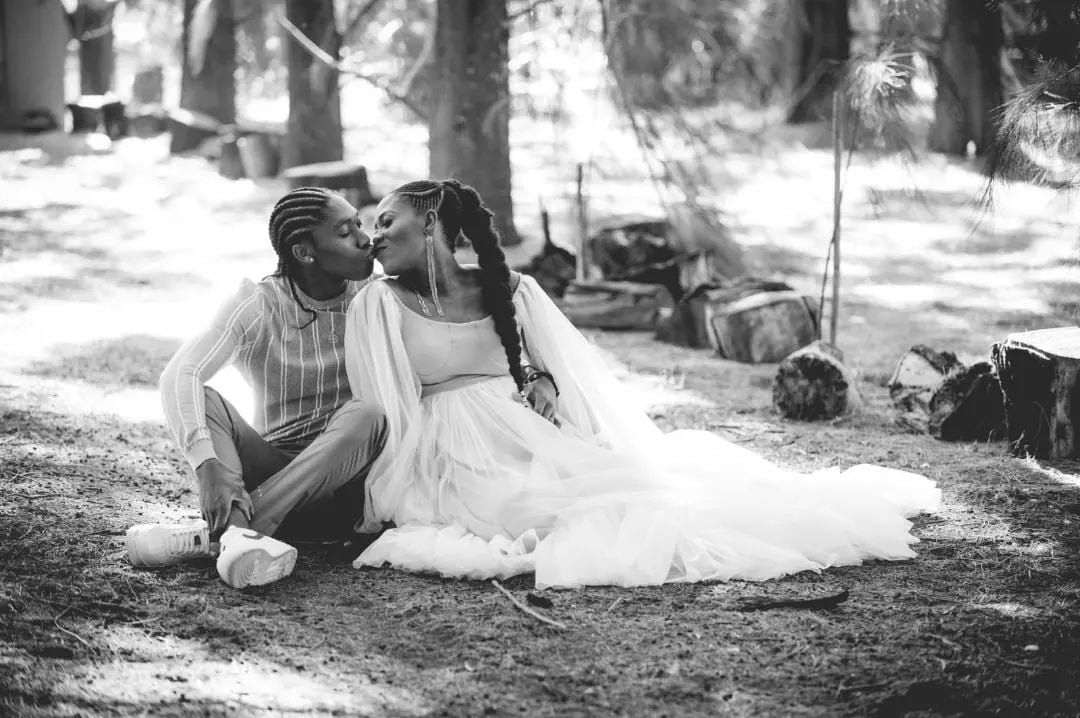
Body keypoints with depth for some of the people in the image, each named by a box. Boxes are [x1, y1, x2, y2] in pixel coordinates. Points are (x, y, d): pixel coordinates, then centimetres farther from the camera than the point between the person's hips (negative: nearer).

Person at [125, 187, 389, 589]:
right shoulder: (259, 305, -6)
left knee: (365, 415, -31)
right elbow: (180, 374, -21)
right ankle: (241, 534, -48)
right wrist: (208, 466, -37)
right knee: (202, 401, -23)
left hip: (343, 487, 0)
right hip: (271, 466, 0)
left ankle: (215, 532, -37)